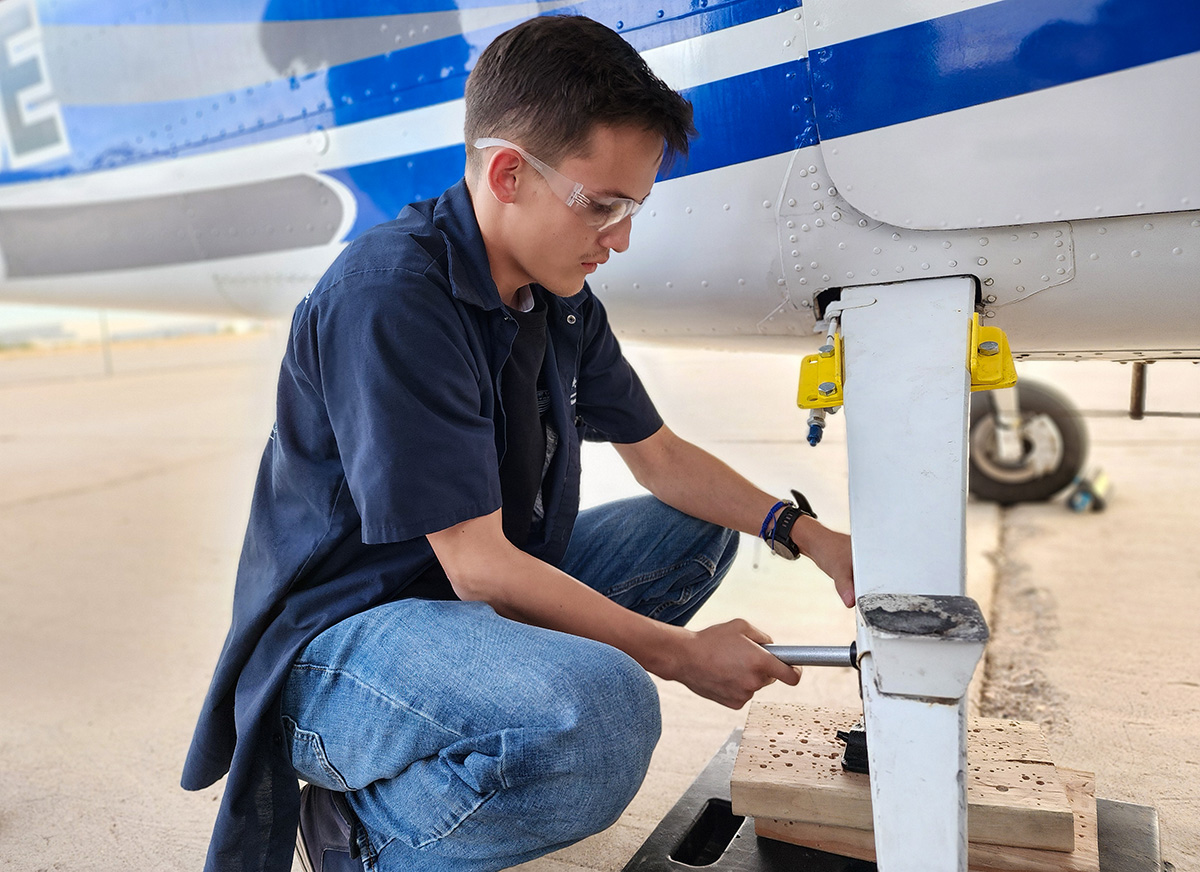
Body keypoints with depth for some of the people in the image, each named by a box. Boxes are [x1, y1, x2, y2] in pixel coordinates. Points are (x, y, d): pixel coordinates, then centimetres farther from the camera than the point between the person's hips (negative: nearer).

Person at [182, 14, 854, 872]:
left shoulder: (558, 299, 3)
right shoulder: (389, 297, -25)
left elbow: (661, 456, 12)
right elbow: (479, 567, -25)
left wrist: (810, 536, 1)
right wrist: (680, 655, -16)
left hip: (482, 595, 10)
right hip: (335, 645, -9)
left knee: (695, 528, 15)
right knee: (602, 714, -37)